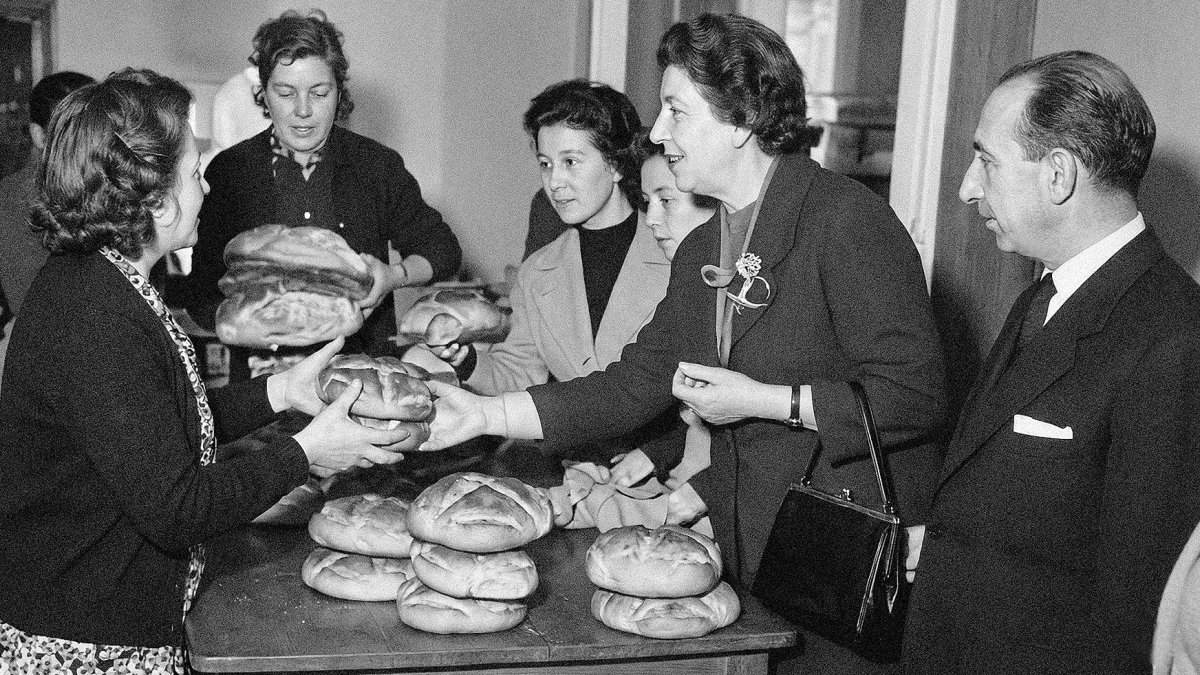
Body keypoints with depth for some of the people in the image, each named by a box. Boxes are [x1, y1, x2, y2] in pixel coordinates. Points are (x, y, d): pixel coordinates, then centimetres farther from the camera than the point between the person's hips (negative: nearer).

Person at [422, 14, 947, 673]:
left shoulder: (848, 219, -16)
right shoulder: (699, 252, 9)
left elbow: (916, 397, -20)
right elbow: (635, 385, 9)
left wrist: (764, 401, -19)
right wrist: (485, 413, 3)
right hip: (748, 560, 7)